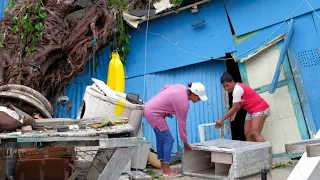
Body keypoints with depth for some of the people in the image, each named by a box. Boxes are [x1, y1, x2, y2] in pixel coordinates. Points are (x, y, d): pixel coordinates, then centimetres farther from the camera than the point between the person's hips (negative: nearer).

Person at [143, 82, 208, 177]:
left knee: (161, 139, 14)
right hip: (154, 113, -10)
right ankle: (166, 170, 1)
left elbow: (164, 88, 12)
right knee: (169, 139, -6)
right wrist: (185, 142, -4)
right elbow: (182, 123, -15)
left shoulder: (182, 88, 1)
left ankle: (163, 167, 22)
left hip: (150, 108, 10)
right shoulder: (183, 102, -21)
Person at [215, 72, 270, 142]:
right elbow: (240, 104, 12)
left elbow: (235, 108, -22)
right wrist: (235, 113, -6)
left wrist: (221, 119, -20)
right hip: (251, 111, 10)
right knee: (247, 134, 3)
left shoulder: (237, 89, -21)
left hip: (260, 109, -10)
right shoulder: (236, 89, 7)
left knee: (254, 134, -19)